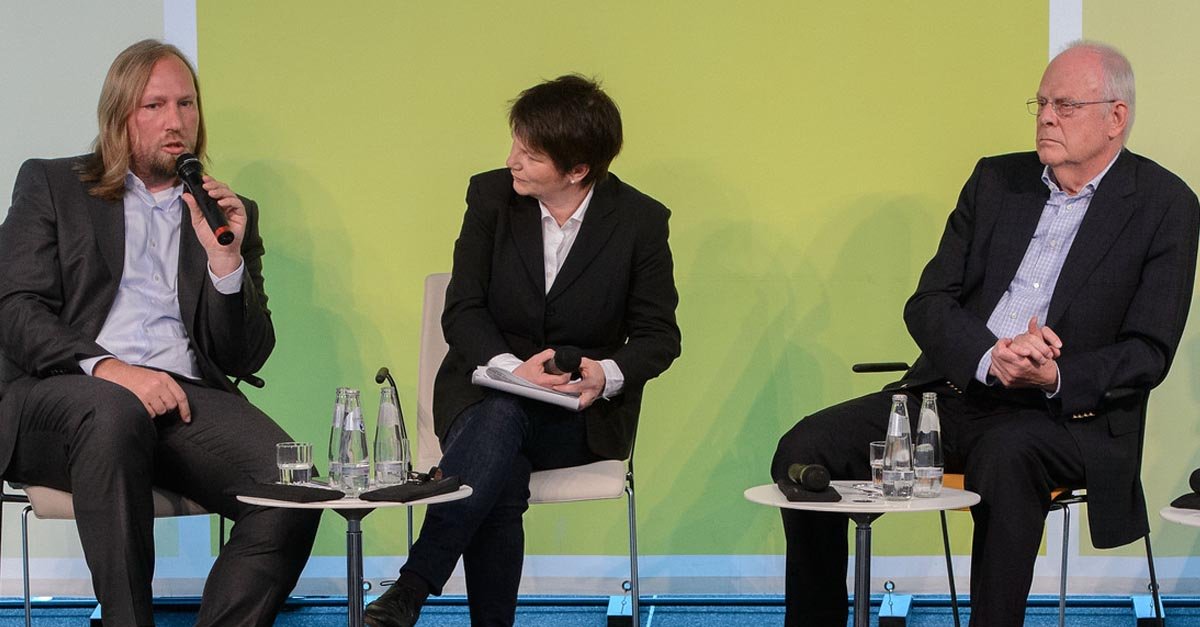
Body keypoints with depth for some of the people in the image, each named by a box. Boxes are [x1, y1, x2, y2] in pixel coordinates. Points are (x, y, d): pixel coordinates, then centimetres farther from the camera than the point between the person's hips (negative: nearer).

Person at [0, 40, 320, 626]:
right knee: (114, 412, -39)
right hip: (60, 395, -2)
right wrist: (107, 367, -16)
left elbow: (245, 359, 14)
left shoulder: (230, 214, 22)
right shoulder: (49, 184, 17)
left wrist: (225, 259, -3)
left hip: (187, 398, 3)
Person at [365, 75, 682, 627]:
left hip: (581, 415, -1)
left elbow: (659, 336, 0)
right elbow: (461, 312, -4)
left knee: (500, 422, -34)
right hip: (486, 390, 2)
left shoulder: (640, 221, -5)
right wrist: (512, 368, -24)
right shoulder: (491, 197, -1)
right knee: (500, 482, -34)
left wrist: (607, 374, -23)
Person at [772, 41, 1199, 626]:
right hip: (954, 389, 5)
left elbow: (1148, 352, -4)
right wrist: (992, 356, -16)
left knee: (1005, 456, -40)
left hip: (1066, 413, -5)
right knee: (804, 449, -14)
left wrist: (1057, 376, -23)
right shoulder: (996, 180, 13)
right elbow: (927, 305, 6)